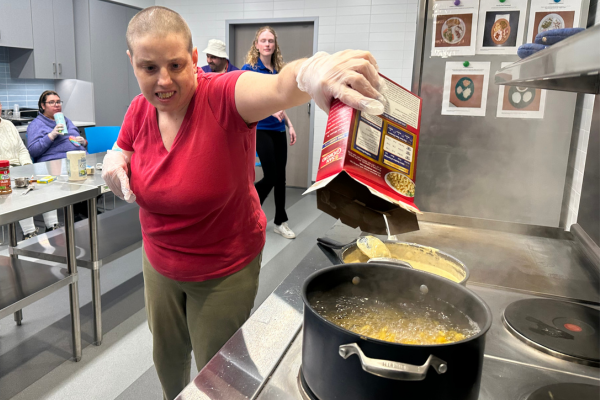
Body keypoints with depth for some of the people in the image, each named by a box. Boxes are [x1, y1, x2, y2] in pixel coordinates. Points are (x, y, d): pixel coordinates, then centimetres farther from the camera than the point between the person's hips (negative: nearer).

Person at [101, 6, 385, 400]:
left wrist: (310, 72, -72)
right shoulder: (140, 110, -10)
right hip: (160, 264, 6)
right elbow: (125, 151, 9)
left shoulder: (223, 95, -27)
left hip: (225, 271, -5)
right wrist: (114, 160, -15)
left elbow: (278, 89, -49)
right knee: (166, 356, 29)